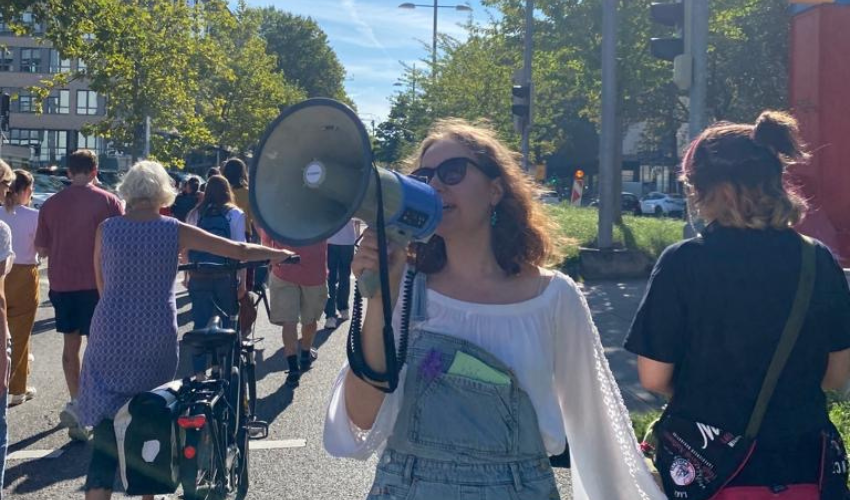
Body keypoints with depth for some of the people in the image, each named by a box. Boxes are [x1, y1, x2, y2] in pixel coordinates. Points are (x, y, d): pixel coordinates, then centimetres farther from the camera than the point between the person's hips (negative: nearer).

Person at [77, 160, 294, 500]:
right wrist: (280, 254, 17)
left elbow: (102, 284, 9)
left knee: (108, 422, 2)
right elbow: (240, 251, 1)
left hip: (111, 335, 0)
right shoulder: (174, 231, -4)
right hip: (156, 339, 0)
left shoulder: (107, 229, -2)